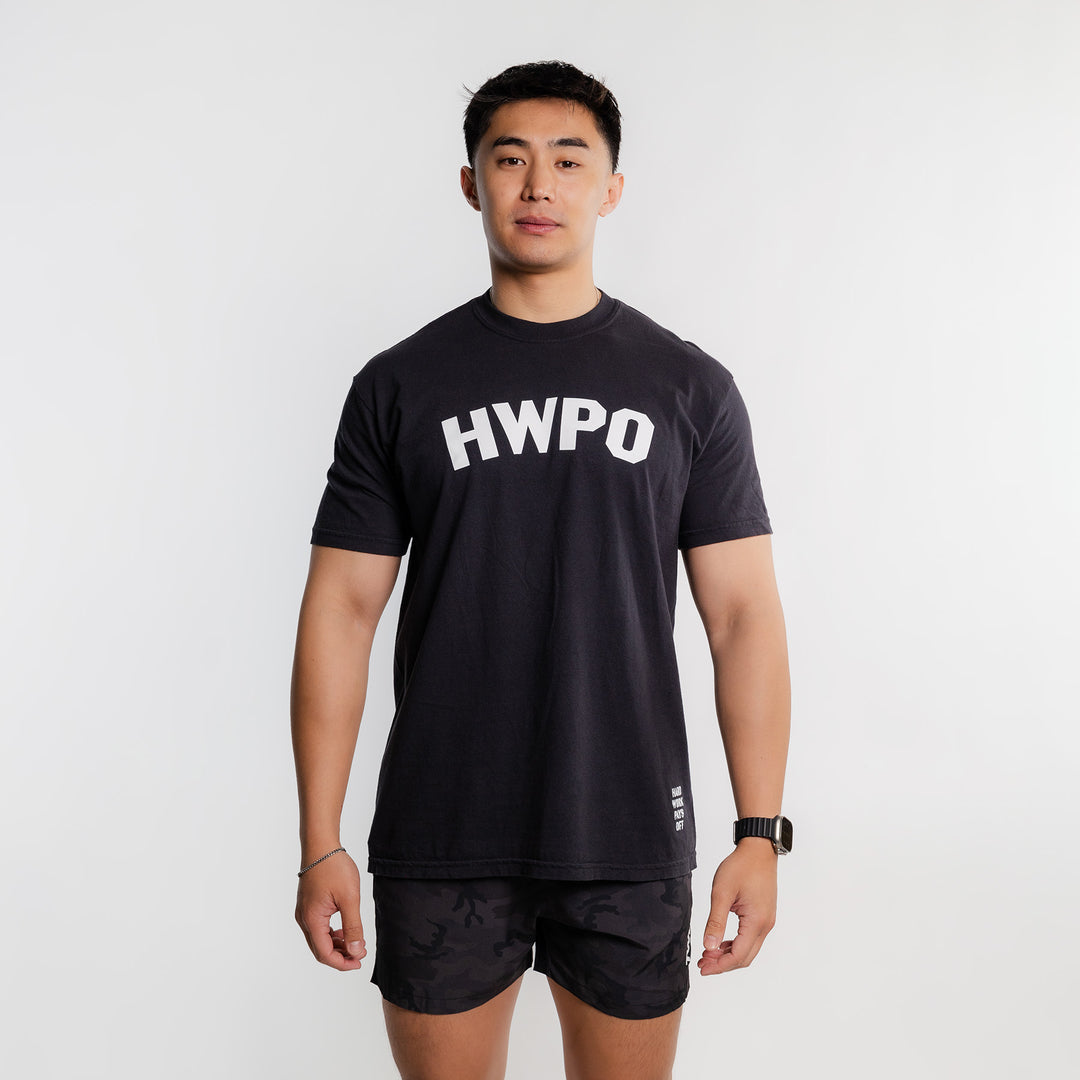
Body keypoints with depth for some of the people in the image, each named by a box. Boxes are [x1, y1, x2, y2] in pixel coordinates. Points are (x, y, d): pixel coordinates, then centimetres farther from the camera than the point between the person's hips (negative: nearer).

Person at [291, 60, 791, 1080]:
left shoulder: (689, 386, 3)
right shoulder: (398, 385, 3)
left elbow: (743, 612, 1)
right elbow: (341, 609, 1)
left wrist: (760, 833, -4)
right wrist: (319, 843, -3)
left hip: (631, 841, 0)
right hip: (440, 843, 0)